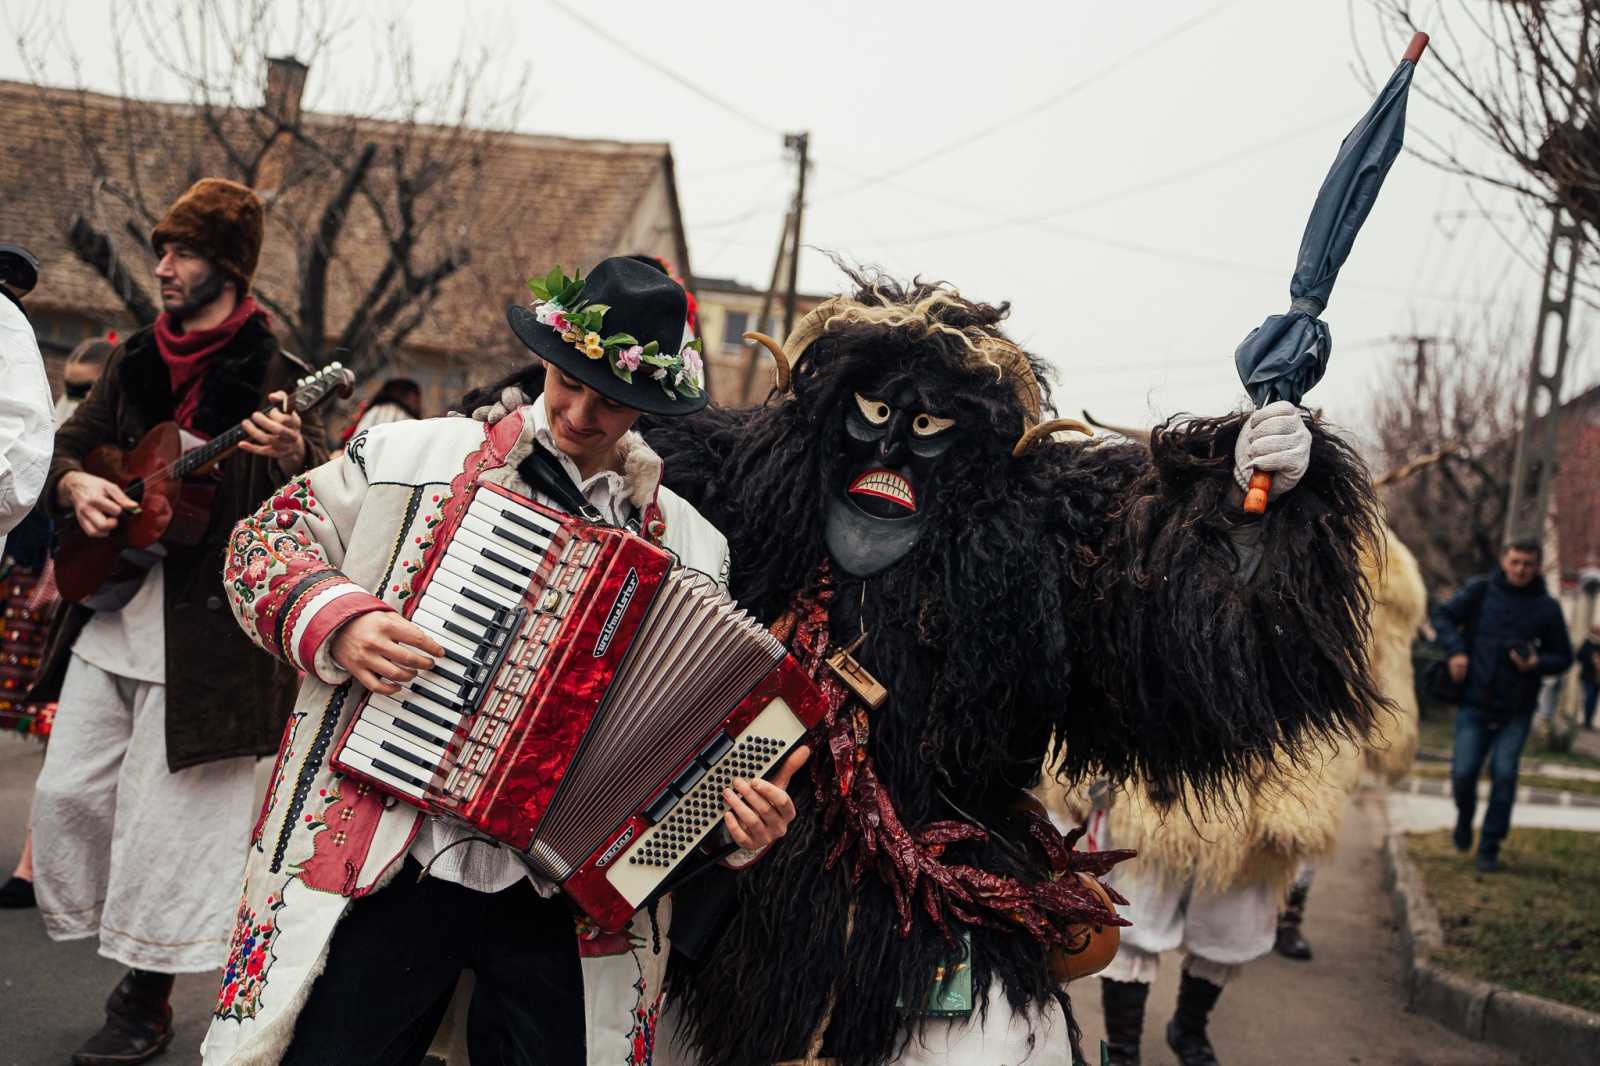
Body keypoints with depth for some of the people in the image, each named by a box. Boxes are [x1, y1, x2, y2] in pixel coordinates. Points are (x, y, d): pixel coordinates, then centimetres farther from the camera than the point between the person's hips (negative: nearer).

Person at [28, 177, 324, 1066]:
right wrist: (76, 486, -6)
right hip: (111, 616, 6)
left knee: (167, 816, 1)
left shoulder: (267, 375, -8)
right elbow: (64, 449, 16)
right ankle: (116, 944, 31)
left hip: (202, 635, -6)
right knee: (68, 790, 10)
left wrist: (290, 454, -36)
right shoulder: (137, 360, 10)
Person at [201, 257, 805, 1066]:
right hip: (390, 871, -1)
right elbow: (265, 543, 8)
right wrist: (335, 621, -12)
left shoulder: (690, 549, 9)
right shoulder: (412, 456, 4)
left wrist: (739, 816, -8)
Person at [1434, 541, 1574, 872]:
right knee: (1463, 772, -4)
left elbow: (1563, 657, 7)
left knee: (1504, 776, -6)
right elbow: (1444, 617, 5)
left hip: (1516, 712, 0)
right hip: (1474, 704, 0)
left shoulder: (1547, 608, 0)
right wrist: (1456, 650, -11)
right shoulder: (1480, 590, -1)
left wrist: (1537, 663, -14)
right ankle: (1464, 817, 29)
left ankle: (1490, 848, 8)